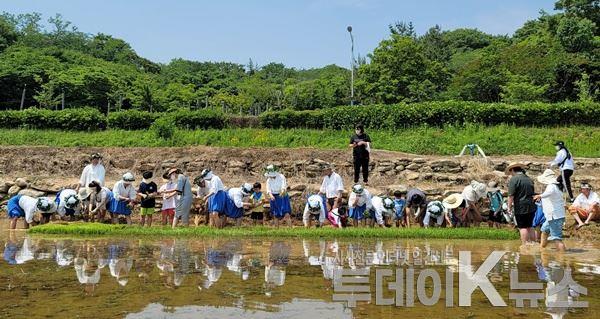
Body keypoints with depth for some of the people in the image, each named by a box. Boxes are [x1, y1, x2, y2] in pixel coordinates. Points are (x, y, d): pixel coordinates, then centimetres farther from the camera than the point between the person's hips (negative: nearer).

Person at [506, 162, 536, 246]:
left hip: (521, 207, -7)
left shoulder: (513, 179, -11)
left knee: (522, 227, -1)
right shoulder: (529, 179, 13)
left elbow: (511, 195, -15)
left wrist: (509, 207, -6)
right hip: (531, 207, 7)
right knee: (529, 227, 15)